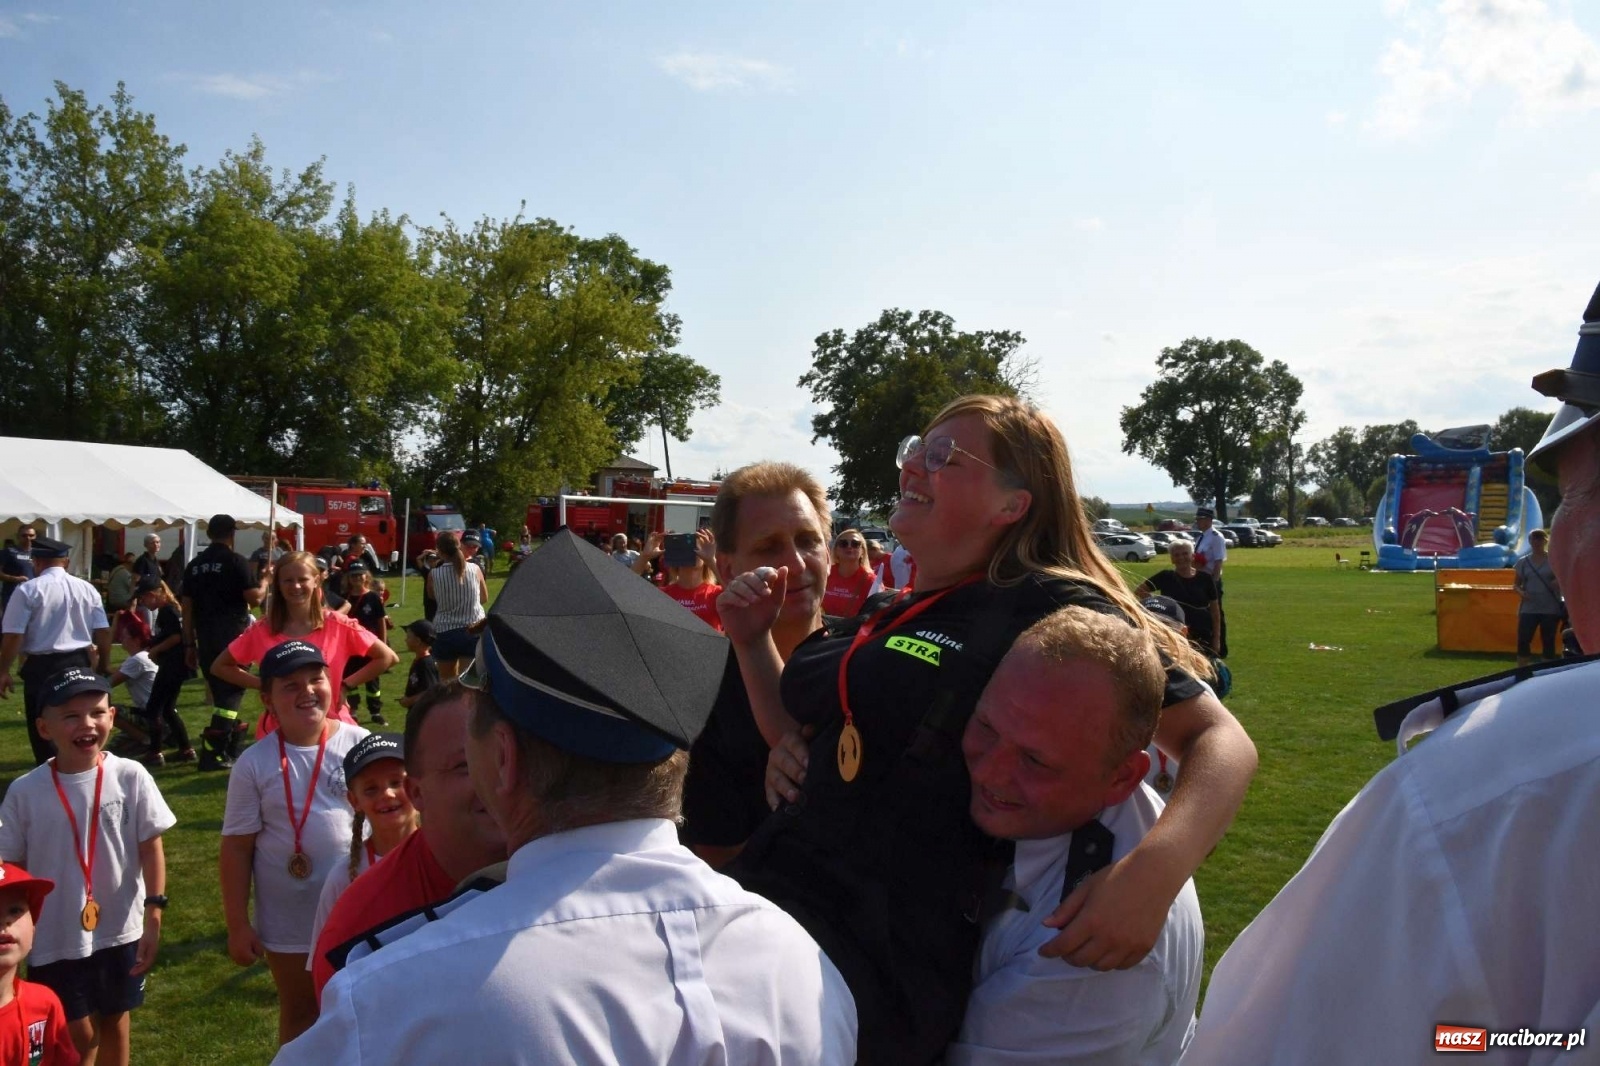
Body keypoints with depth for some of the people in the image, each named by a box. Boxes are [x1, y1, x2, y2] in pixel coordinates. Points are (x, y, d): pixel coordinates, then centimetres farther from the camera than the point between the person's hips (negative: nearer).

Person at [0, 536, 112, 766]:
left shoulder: (27, 590, -9)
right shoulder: (87, 589, 4)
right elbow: (104, 631, 6)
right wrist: (104, 665, 19)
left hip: (41, 667, -4)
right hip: (79, 664, 5)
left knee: (42, 728, 8)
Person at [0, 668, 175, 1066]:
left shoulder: (130, 777, -11)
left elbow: (151, 849, -6)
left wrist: (153, 917, -8)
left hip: (120, 931, 1)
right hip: (55, 938, -1)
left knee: (114, 1021, 19)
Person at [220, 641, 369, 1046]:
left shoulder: (359, 744, -9)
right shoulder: (254, 764, -11)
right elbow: (236, 848, -7)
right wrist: (238, 925, -7)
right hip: (288, 920, 0)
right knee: (299, 1013, 21)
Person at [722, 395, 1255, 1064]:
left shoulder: (1052, 609, -5)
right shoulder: (883, 620, 17)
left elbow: (1220, 740, -6)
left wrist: (1156, 867, -25)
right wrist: (752, 640, 15)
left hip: (874, 964, -7)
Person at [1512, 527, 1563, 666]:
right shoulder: (1523, 562, 6)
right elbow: (1516, 584, 11)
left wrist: (1559, 582, -16)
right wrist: (1521, 592, -10)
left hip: (1550, 609, -1)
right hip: (1529, 609, 1)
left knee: (1548, 642, 5)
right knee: (1523, 640, -6)